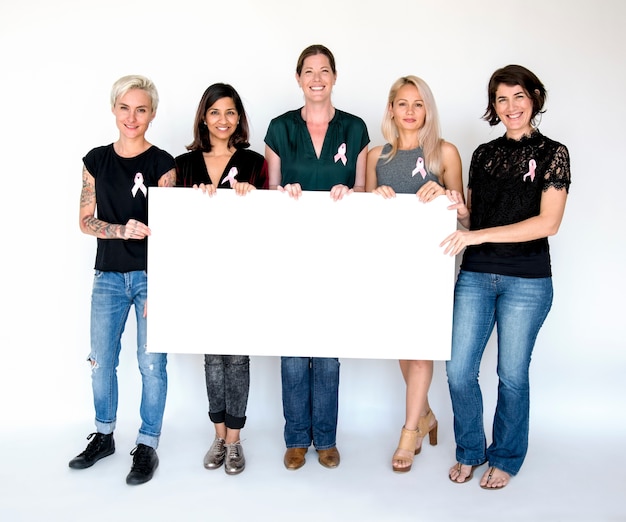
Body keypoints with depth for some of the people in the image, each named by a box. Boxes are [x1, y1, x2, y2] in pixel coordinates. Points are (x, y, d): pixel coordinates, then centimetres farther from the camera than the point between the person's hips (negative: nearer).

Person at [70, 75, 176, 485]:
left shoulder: (162, 163, -5)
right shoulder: (96, 160, 6)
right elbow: (85, 220, 5)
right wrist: (122, 230, -15)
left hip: (150, 275, -4)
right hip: (108, 276, 4)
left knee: (152, 363, 2)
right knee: (101, 361, 12)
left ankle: (148, 447, 18)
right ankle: (104, 436, 32)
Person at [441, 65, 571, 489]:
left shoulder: (552, 153, -2)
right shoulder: (484, 154, 11)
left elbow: (548, 222, -13)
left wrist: (478, 235, -19)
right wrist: (460, 211, -6)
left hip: (527, 281, -4)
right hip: (475, 275, 4)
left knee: (512, 375, 7)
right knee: (459, 370, 3)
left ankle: (506, 459, 28)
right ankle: (471, 451, 26)